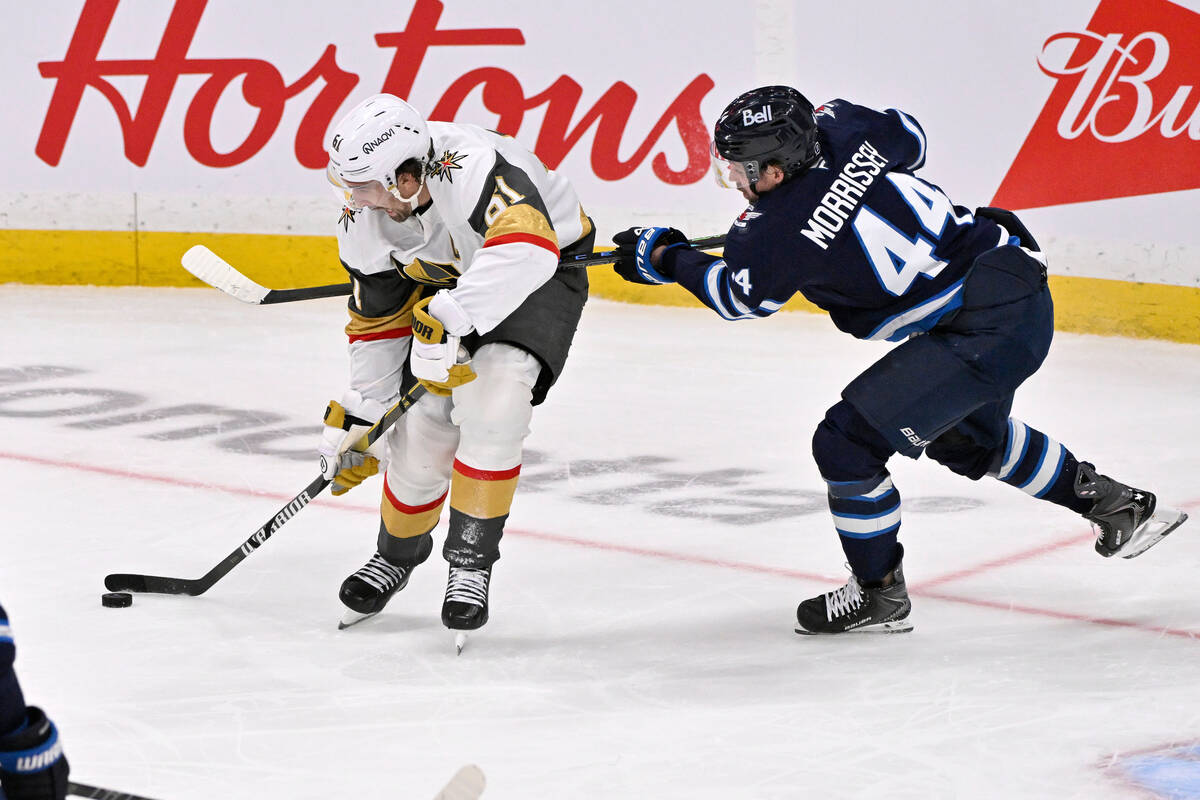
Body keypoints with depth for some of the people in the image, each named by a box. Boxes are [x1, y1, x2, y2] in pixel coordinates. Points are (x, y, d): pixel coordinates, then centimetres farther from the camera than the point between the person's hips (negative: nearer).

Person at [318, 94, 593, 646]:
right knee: (421, 429, -2)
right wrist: (357, 417, 1)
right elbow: (376, 320, -2)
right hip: (446, 280, 6)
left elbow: (527, 249, -55)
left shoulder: (470, 169, -39)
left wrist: (448, 317, -57)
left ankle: (471, 561, -11)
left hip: (545, 269, -5)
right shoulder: (364, 218, -16)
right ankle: (397, 555, 28)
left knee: (491, 404, -27)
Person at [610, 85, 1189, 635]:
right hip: (1021, 284, 10)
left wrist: (666, 258, 17)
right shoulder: (841, 126, 0)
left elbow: (737, 296, 4)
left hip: (984, 334, -10)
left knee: (847, 442, -5)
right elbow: (909, 139, 23)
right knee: (967, 437, 33)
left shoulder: (779, 231, -18)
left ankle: (880, 594, 10)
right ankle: (1119, 505, 46)